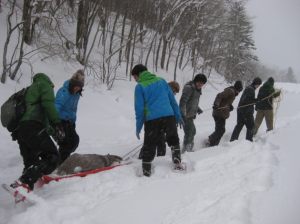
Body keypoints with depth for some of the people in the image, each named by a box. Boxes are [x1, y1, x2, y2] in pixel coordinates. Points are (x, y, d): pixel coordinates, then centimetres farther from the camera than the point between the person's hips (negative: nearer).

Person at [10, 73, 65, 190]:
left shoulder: (28, 91, 37)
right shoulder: (44, 84, 14)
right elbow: (48, 104, -6)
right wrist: (57, 124, -14)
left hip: (20, 131, 9)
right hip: (34, 128, -9)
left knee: (31, 164, 11)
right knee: (52, 157, -14)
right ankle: (23, 183, -30)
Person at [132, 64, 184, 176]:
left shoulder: (140, 86, 1)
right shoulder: (161, 80, 12)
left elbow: (139, 108, -2)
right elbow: (172, 99, 14)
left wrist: (138, 127, 5)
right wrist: (178, 115, 20)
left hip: (151, 119, -3)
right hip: (169, 116, 3)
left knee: (149, 146, 10)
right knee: (173, 141, 23)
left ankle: (146, 171, 13)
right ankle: (177, 162, 15)